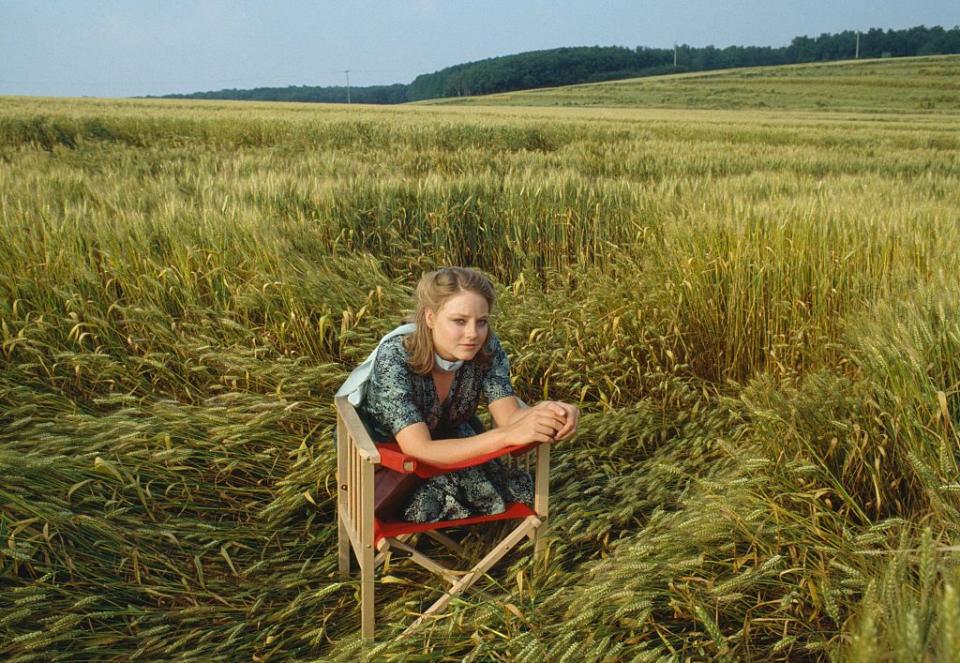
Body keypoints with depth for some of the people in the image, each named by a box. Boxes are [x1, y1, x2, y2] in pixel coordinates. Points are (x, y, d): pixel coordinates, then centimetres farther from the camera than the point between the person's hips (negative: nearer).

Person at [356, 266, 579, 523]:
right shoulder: (394, 357, -33)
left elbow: (508, 416, -22)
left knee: (517, 486, -16)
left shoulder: (486, 348, -19)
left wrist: (545, 412, -46)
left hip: (450, 446, 5)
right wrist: (509, 435, -50)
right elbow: (419, 450, -40)